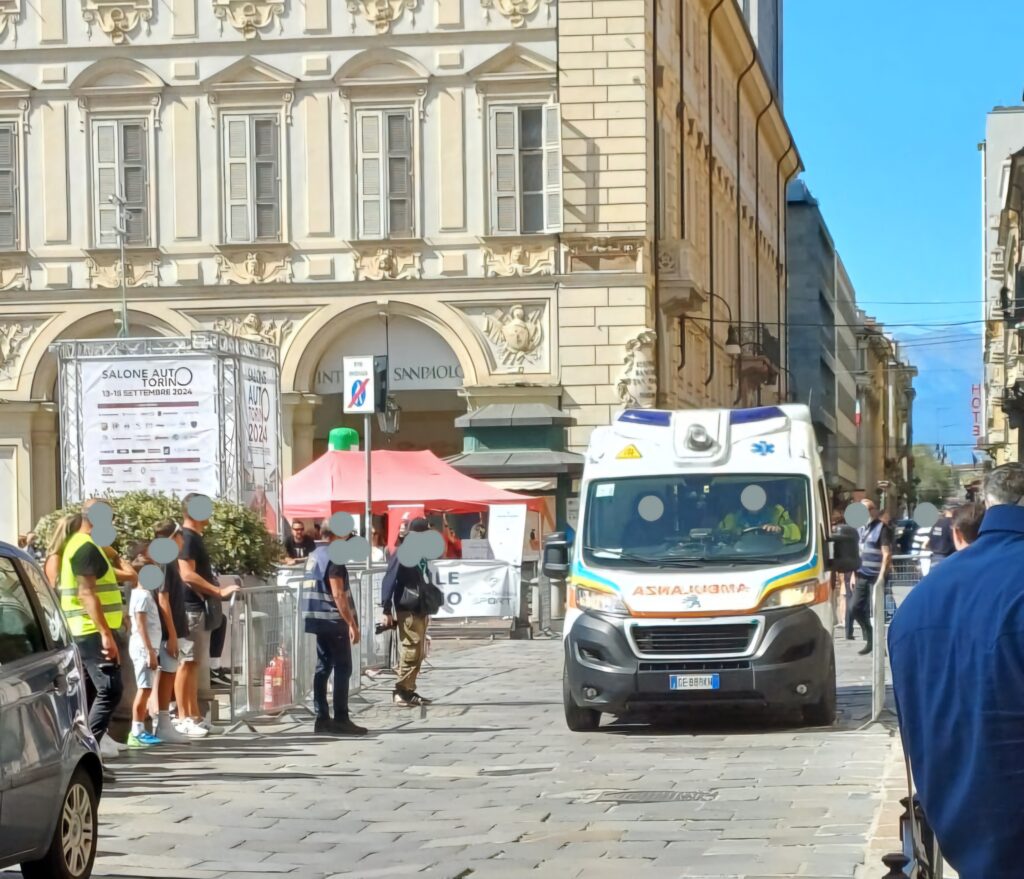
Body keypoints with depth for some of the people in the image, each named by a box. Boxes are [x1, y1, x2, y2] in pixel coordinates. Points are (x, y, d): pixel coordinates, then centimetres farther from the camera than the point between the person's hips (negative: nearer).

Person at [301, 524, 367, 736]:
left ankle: (322, 718, 9)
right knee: (342, 669, -5)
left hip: (318, 619, 9)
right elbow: (338, 595, -20)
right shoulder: (334, 558, -15)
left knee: (323, 667, 9)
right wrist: (352, 623, -18)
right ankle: (341, 719, -5)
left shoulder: (316, 555, 14)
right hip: (333, 620, -9)